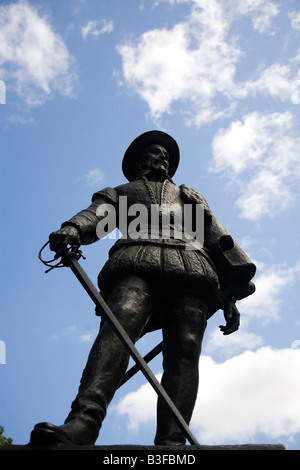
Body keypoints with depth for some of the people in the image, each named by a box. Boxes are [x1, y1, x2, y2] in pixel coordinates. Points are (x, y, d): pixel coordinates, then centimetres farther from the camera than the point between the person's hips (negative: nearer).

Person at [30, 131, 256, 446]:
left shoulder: (189, 196, 41)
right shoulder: (120, 192, 35)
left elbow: (218, 240, 30)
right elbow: (97, 214, 12)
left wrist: (229, 295, 14)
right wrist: (72, 229, -15)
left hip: (191, 269, 3)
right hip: (137, 264, -2)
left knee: (184, 350, -22)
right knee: (118, 328, -31)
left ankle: (171, 445, -36)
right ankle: (82, 424, -50)